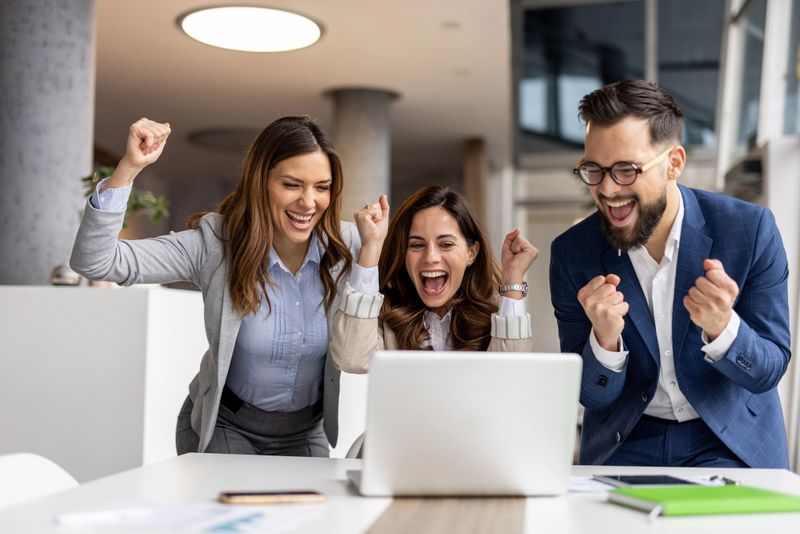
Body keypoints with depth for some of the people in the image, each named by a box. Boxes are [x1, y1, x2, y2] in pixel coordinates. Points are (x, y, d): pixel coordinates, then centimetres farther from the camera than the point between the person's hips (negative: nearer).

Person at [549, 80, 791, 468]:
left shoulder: (750, 230, -13)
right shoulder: (571, 253, -10)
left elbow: (769, 371, -9)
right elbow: (592, 396, -6)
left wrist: (722, 328, -30)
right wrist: (605, 340, -28)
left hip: (731, 440, -1)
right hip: (626, 442, 1)